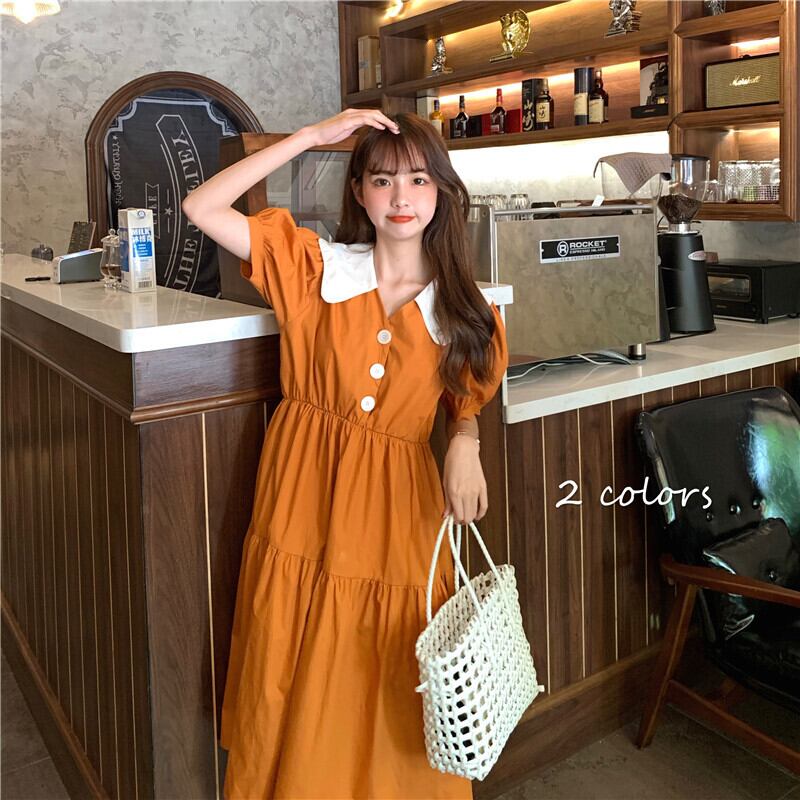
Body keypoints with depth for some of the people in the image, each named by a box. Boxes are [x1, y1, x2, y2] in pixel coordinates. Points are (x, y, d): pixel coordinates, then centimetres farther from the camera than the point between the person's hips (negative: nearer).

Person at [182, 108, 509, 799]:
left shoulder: (463, 308, 4)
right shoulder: (317, 266, -1)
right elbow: (202, 207, -7)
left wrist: (465, 443, -9)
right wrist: (315, 136, -9)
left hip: (399, 512, 1)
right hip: (307, 502, 0)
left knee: (394, 705, 10)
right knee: (296, 696, 10)